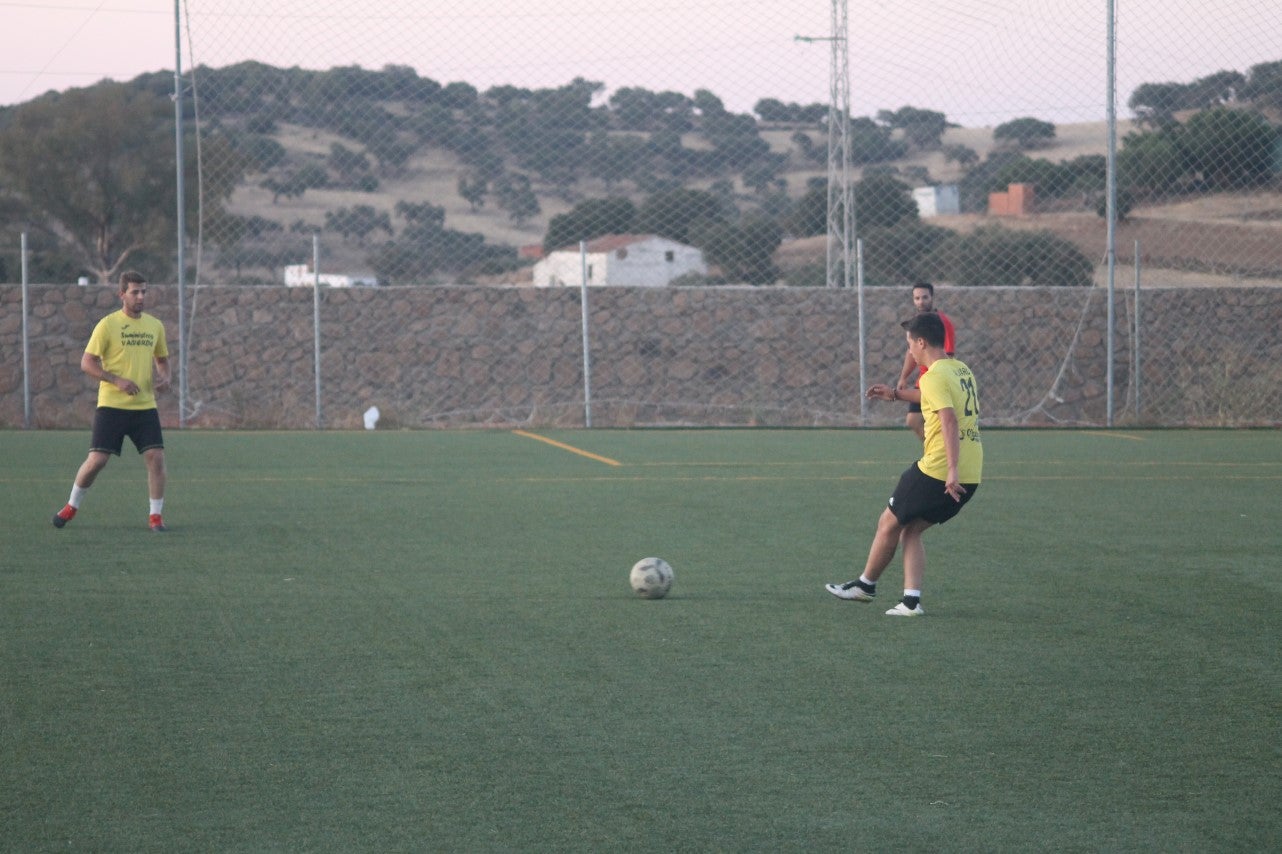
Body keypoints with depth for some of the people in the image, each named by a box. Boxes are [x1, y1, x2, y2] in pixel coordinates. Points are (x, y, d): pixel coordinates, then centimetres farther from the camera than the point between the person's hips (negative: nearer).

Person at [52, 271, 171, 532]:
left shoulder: (155, 326, 10)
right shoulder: (108, 325, -5)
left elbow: (162, 358, 25)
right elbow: (87, 363, -6)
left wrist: (165, 377, 2)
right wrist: (117, 380, -17)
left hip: (145, 405, 4)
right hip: (111, 405, -4)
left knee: (156, 457, -9)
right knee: (97, 459, -4)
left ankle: (156, 516, 3)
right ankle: (71, 506, 18)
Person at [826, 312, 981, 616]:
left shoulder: (934, 377, -14)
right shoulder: (961, 370, 14)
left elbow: (949, 421, -26)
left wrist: (952, 470, -32)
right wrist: (897, 394, 42)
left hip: (937, 472, -8)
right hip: (971, 477, 8)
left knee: (889, 523, 13)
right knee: (911, 530, 18)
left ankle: (865, 585, 29)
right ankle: (912, 600, 7)